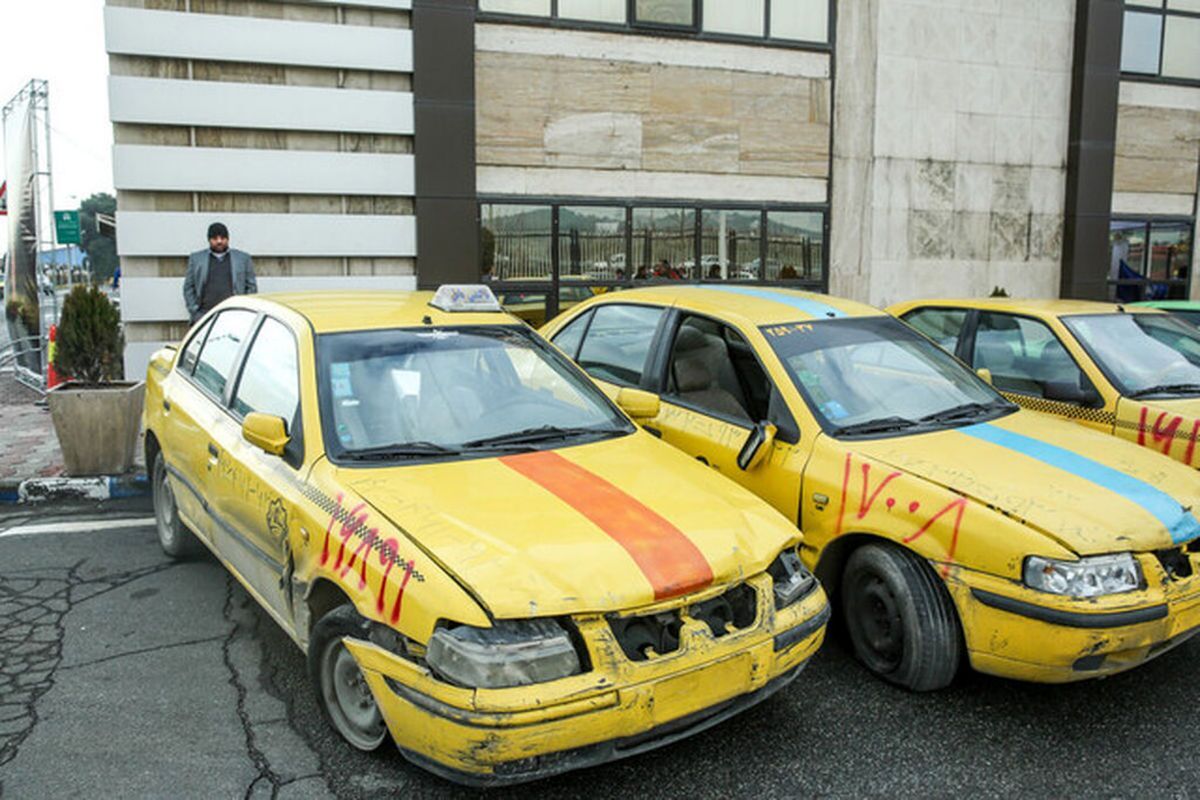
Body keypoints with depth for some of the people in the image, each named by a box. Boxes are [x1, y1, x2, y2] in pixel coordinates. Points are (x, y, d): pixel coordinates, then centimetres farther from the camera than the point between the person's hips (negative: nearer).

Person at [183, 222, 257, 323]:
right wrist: (195, 312, 1)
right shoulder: (196, 258, 14)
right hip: (205, 314, 1)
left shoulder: (243, 258, 12)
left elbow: (252, 287, 11)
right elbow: (188, 288, 13)